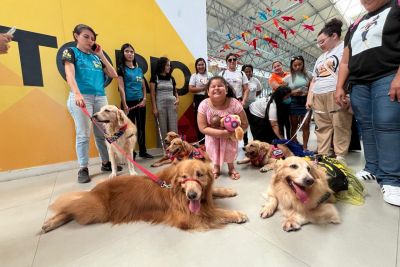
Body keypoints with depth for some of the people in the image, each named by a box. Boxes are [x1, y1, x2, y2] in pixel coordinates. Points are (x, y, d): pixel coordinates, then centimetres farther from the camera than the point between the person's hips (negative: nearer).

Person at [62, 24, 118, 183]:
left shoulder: (96, 56, 19)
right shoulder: (70, 52, 7)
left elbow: (114, 75, 13)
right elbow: (70, 75, -10)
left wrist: (101, 56, 11)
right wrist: (77, 94, -26)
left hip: (100, 97, 4)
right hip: (82, 97, -4)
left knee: (102, 133, 5)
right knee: (83, 134, -5)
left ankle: (106, 163, 17)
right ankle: (83, 169, 5)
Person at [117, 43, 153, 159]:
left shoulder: (139, 69, 15)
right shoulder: (121, 69, -1)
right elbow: (121, 88, -9)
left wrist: (144, 99, 1)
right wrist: (124, 105, -16)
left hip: (140, 102, 5)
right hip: (129, 102, -5)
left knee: (141, 127, 10)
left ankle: (143, 151, 22)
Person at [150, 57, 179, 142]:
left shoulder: (171, 78, 14)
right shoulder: (155, 77, 3)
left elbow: (175, 92, 18)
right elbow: (152, 94, -1)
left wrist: (177, 99, -4)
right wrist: (154, 108, -9)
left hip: (172, 104, 3)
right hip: (160, 104, -3)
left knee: (173, 127, 0)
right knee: (162, 128, 2)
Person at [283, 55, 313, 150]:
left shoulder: (308, 74, 6)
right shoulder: (288, 78, 3)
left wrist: (309, 92, -11)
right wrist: (292, 92, -12)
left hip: (306, 100, 1)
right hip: (294, 102, -1)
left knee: (306, 125, -1)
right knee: (294, 125, 6)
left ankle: (305, 147, 9)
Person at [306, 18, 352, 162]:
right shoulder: (320, 58, 29)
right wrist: (309, 98, 13)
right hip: (318, 97, 6)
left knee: (340, 126, -5)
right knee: (322, 127, 2)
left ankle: (340, 156, 1)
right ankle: (322, 155, 4)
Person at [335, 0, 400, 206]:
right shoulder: (355, 27, 23)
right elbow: (345, 61, 17)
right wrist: (339, 87, 6)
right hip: (358, 83, 5)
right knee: (367, 126, 2)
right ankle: (373, 168, 9)